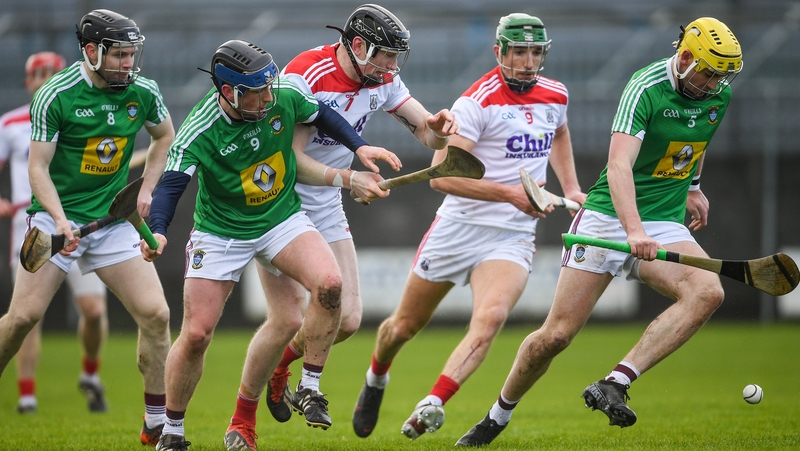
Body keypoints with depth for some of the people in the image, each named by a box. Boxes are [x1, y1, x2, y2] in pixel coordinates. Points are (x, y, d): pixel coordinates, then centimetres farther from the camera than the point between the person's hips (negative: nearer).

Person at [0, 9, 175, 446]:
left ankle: (157, 424, 3)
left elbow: (164, 136, 20)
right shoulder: (55, 96, -14)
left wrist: (146, 190, 9)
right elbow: (38, 168, -11)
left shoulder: (143, 93, -1)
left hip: (114, 220, 4)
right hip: (57, 216, -4)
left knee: (155, 314, -9)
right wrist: (59, 220, -24)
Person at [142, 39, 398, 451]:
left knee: (328, 283, -26)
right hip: (220, 234, -2)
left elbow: (323, 115, 7)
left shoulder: (284, 98, -14)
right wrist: (157, 231, -46)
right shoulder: (199, 132, -23)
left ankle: (310, 387, -8)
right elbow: (172, 184, -29)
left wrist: (360, 147, -3)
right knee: (196, 334, -7)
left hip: (282, 221, 2)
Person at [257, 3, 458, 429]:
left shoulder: (382, 81, -2)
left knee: (346, 319, 0)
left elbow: (430, 137, 2)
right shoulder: (304, 75, -23)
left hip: (327, 209, 7)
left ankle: (277, 367, 27)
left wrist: (439, 126, -23)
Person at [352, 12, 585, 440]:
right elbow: (442, 175, -22)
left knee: (491, 317, -26)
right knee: (405, 324, 12)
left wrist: (570, 188, 21)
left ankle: (431, 406, -32)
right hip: (459, 228, -3)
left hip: (514, 235, 3)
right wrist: (509, 192, -28)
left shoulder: (555, 96, 6)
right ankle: (375, 381, 43)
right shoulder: (476, 102, -14)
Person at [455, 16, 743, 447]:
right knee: (556, 334, -5)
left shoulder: (719, 95, 2)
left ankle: (613, 386, -29)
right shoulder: (646, 87, -19)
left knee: (707, 291, -27)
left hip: (664, 224, 5)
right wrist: (634, 231, -45)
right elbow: (618, 165, -32)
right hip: (607, 217, -5)